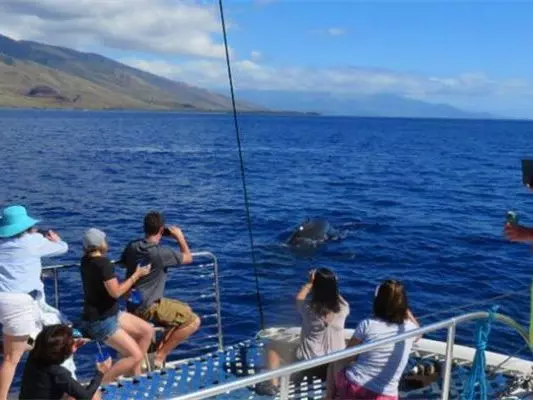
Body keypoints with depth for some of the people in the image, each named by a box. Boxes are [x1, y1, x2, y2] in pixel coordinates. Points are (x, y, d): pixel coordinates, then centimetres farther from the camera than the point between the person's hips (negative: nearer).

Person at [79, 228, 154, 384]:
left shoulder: (86, 260, 4)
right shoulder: (103, 263, -23)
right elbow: (116, 292, -24)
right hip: (99, 321, -10)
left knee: (147, 330, 10)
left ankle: (134, 374, 16)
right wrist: (137, 275, -15)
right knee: (135, 355, -14)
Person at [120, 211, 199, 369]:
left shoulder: (132, 246, -1)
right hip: (148, 308, -8)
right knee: (193, 321, -7)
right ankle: (160, 356, -2)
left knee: (185, 310, 21)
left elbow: (123, 262, 22)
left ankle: (159, 349, 17)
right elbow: (188, 258, -6)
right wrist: (180, 237, 5)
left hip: (133, 304, 8)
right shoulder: (161, 253, -23)